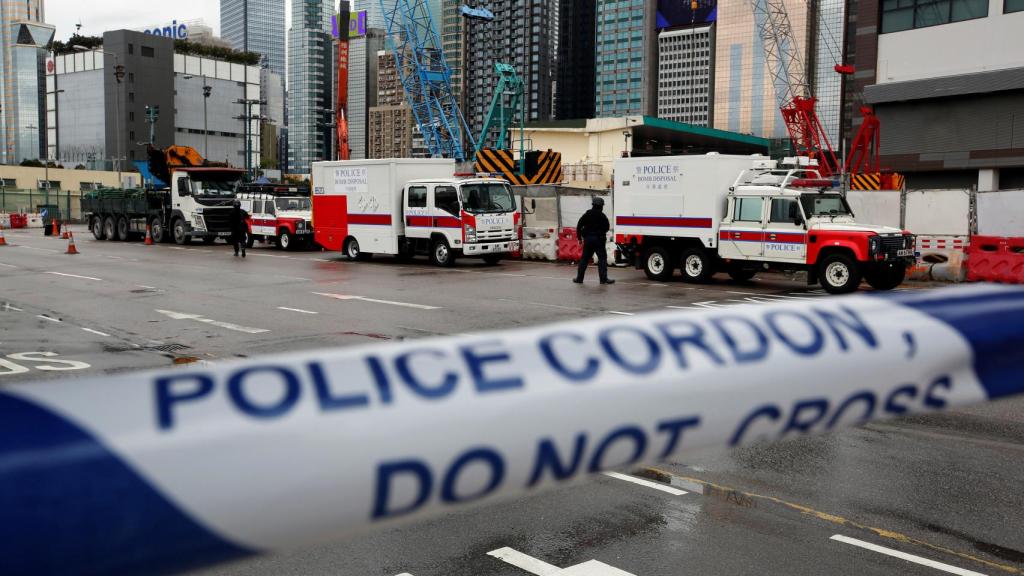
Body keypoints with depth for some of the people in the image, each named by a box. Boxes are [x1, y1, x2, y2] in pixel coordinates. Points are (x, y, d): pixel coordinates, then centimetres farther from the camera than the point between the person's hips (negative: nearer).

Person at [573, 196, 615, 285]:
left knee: (584, 259, 11)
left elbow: (579, 226, 5)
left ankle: (579, 278, 12)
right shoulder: (602, 216, -7)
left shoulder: (587, 214, 5)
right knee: (602, 258, 0)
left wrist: (579, 237, 11)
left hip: (588, 239, 4)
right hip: (599, 240, -4)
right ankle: (603, 279, -6)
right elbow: (607, 228, -1)